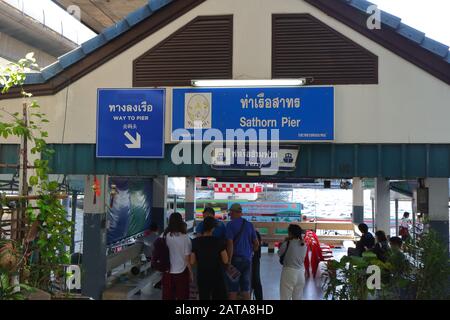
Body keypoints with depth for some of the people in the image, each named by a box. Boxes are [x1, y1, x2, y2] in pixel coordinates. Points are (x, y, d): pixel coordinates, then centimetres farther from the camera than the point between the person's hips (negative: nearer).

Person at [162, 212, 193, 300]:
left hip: (167, 272, 3)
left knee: (167, 296, 14)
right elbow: (187, 258, -10)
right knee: (181, 296, 11)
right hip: (181, 272, -3)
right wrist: (191, 273, 4)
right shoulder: (185, 238, -14)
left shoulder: (164, 236, -5)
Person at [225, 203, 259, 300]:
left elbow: (230, 244, -15)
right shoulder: (249, 225, 9)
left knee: (232, 289, 1)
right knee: (246, 289, 11)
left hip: (235, 259, -5)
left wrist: (229, 262, -14)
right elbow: (256, 244, 12)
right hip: (247, 259, 5)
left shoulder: (231, 224, -7)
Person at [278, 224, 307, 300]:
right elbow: (302, 258, 12)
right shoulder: (304, 245, 3)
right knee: (298, 297, 12)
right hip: (300, 273, 5)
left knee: (285, 297, 2)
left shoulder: (287, 243, -12)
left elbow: (279, 254, 2)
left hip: (289, 272, -5)